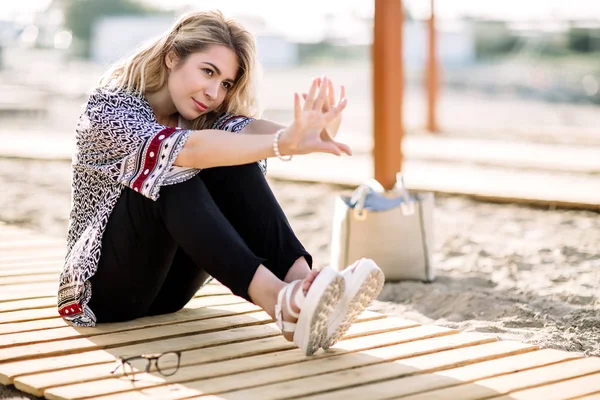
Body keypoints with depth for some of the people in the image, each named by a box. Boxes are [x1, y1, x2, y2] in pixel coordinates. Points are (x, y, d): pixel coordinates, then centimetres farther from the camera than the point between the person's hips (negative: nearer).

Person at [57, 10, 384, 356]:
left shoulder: (200, 116, 3)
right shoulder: (109, 109, -15)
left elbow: (244, 128, -21)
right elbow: (184, 149, -34)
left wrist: (295, 135, -44)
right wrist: (286, 144, -48)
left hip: (168, 285, 5)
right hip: (109, 286, -5)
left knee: (230, 165, -20)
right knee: (171, 172, -32)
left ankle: (302, 282, -35)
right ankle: (278, 299, -46)